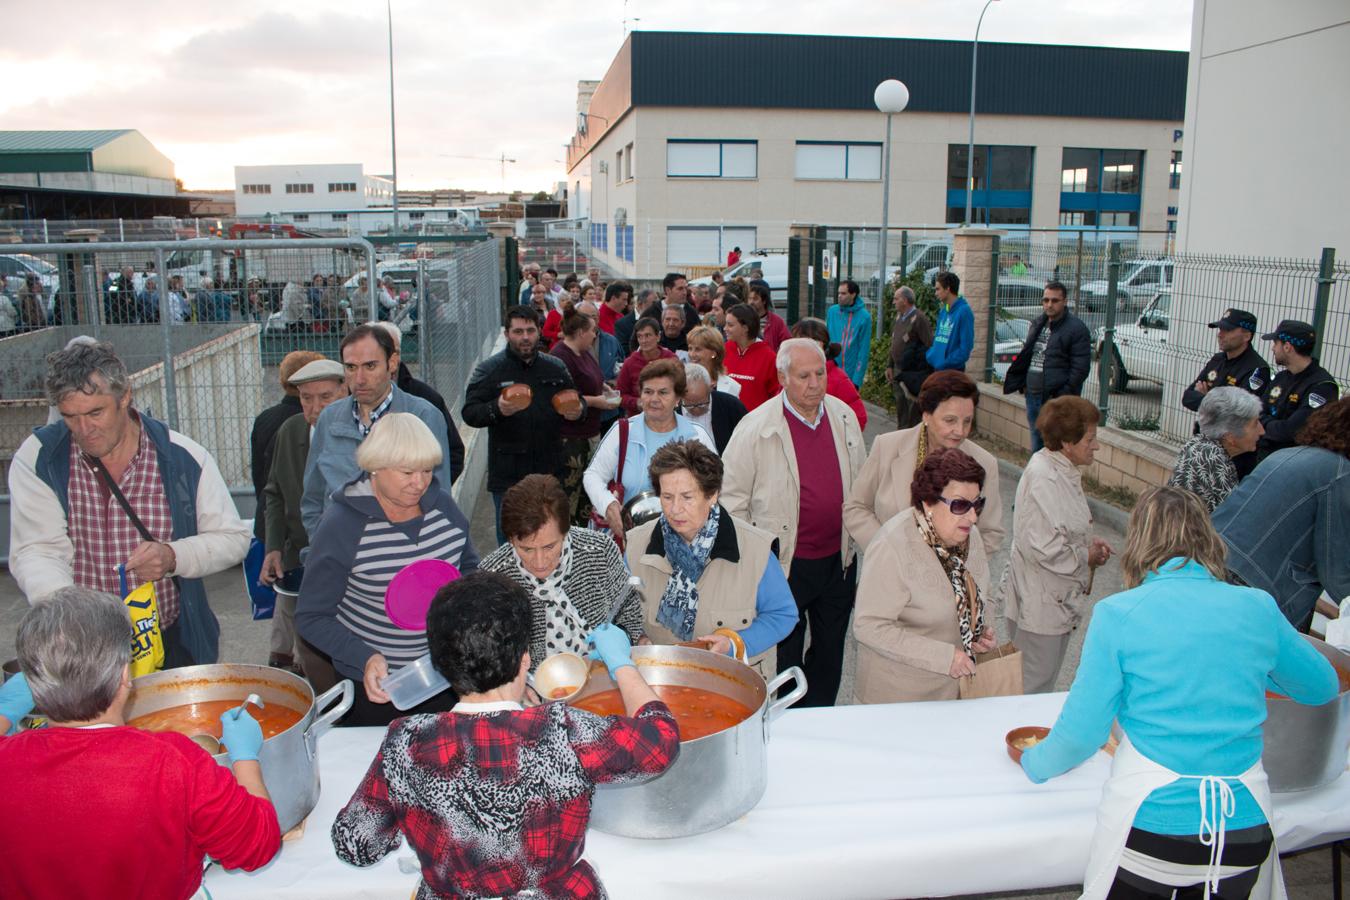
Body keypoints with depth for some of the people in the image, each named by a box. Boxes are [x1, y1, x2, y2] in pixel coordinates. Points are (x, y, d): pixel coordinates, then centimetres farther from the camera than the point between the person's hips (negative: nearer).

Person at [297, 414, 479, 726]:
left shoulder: (443, 506, -3)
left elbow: (469, 566, 14)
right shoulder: (342, 525, -17)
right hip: (374, 686, -4)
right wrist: (365, 658, -27)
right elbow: (311, 617, -12)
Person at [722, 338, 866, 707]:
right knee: (784, 655, 8)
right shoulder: (756, 428, -13)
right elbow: (731, 497, -8)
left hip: (839, 560, 5)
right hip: (784, 564, -5)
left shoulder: (844, 416, 2)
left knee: (830, 651, 18)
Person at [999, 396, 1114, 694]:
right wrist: (1086, 557, -13)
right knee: (1033, 691, 4)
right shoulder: (1042, 479, -25)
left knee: (1045, 684, 22)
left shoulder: (1063, 471, 7)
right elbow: (1041, 548, -29)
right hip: (1039, 605, -10)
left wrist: (1089, 543, 4)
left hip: (1058, 599, 10)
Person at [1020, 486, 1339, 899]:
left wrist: (1033, 762, 11)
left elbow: (1080, 734, -8)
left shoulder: (1117, 614, -9)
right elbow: (1322, 686, 18)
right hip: (1245, 831, 3)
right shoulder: (1257, 607, 0)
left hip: (1150, 827, -3)